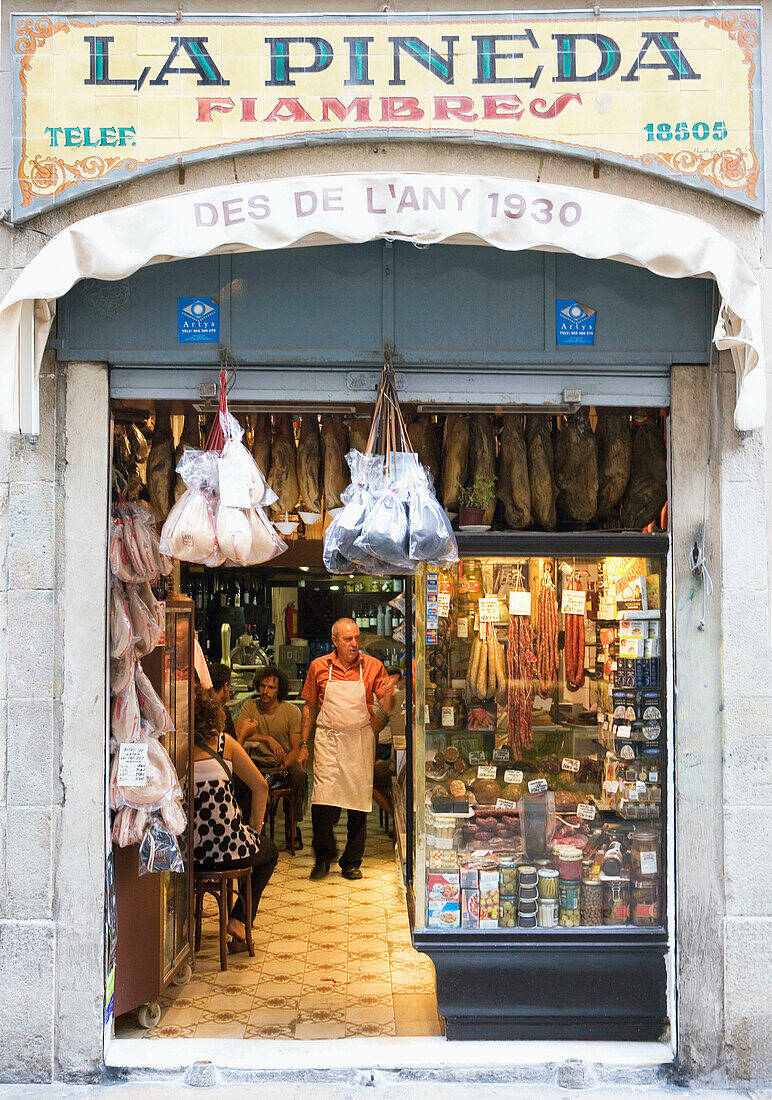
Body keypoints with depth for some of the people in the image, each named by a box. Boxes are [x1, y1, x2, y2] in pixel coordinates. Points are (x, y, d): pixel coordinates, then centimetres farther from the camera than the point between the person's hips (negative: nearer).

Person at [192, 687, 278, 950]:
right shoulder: (222, 742, -1)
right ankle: (238, 919, 17)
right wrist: (255, 826, 14)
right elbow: (260, 786, 0)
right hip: (230, 851, -2)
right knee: (270, 851, 31)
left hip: (185, 855, 2)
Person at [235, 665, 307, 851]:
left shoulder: (291, 711, -3)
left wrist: (280, 769, -25)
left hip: (284, 765, 0)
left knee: (299, 775, -32)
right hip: (258, 763, 0)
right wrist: (268, 739, -27)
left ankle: (293, 825, -14)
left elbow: (296, 748, -8)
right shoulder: (250, 707, -1)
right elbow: (238, 733, -18)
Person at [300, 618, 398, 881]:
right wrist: (303, 744, 10)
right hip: (328, 738, 0)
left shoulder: (372, 666, 3)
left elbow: (386, 709, 2)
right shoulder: (319, 667, 5)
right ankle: (323, 857, 7)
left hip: (360, 739, 1)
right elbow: (310, 708, 13)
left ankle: (352, 862, 15)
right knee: (323, 800, -12)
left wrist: (388, 692, -19)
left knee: (359, 801, 2)